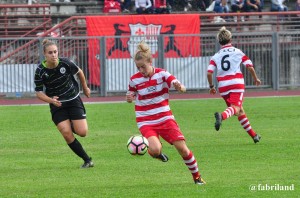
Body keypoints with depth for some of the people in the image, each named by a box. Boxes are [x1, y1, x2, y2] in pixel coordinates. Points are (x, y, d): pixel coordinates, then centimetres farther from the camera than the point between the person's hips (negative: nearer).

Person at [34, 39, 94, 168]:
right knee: (67, 134, -14)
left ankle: (73, 125, 27)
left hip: (73, 100, 0)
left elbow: (79, 72, 6)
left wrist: (85, 88, 20)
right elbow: (39, 92, -8)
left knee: (82, 132, -11)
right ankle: (87, 160, 0)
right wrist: (51, 100, -27)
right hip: (57, 104, 0)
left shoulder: (65, 63, -15)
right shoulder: (40, 71, -15)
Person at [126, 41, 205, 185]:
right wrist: (129, 98, -10)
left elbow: (182, 88, -16)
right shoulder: (134, 80, -3)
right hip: (146, 122, -1)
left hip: (165, 118, 1)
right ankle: (157, 153, 12)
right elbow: (131, 96, 15)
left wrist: (179, 86, -41)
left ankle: (197, 177, 14)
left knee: (182, 148, -6)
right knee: (155, 149, -27)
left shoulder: (162, 74, -7)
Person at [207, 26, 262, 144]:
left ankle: (253, 135, 25)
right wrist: (256, 79, 18)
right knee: (236, 108, -19)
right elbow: (250, 67, 2)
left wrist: (211, 87, 13)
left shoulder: (215, 57, 11)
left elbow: (209, 72, 0)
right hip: (236, 83, -4)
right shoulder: (238, 52, 8)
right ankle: (222, 116, -53)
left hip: (223, 86, 4)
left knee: (240, 111, 17)